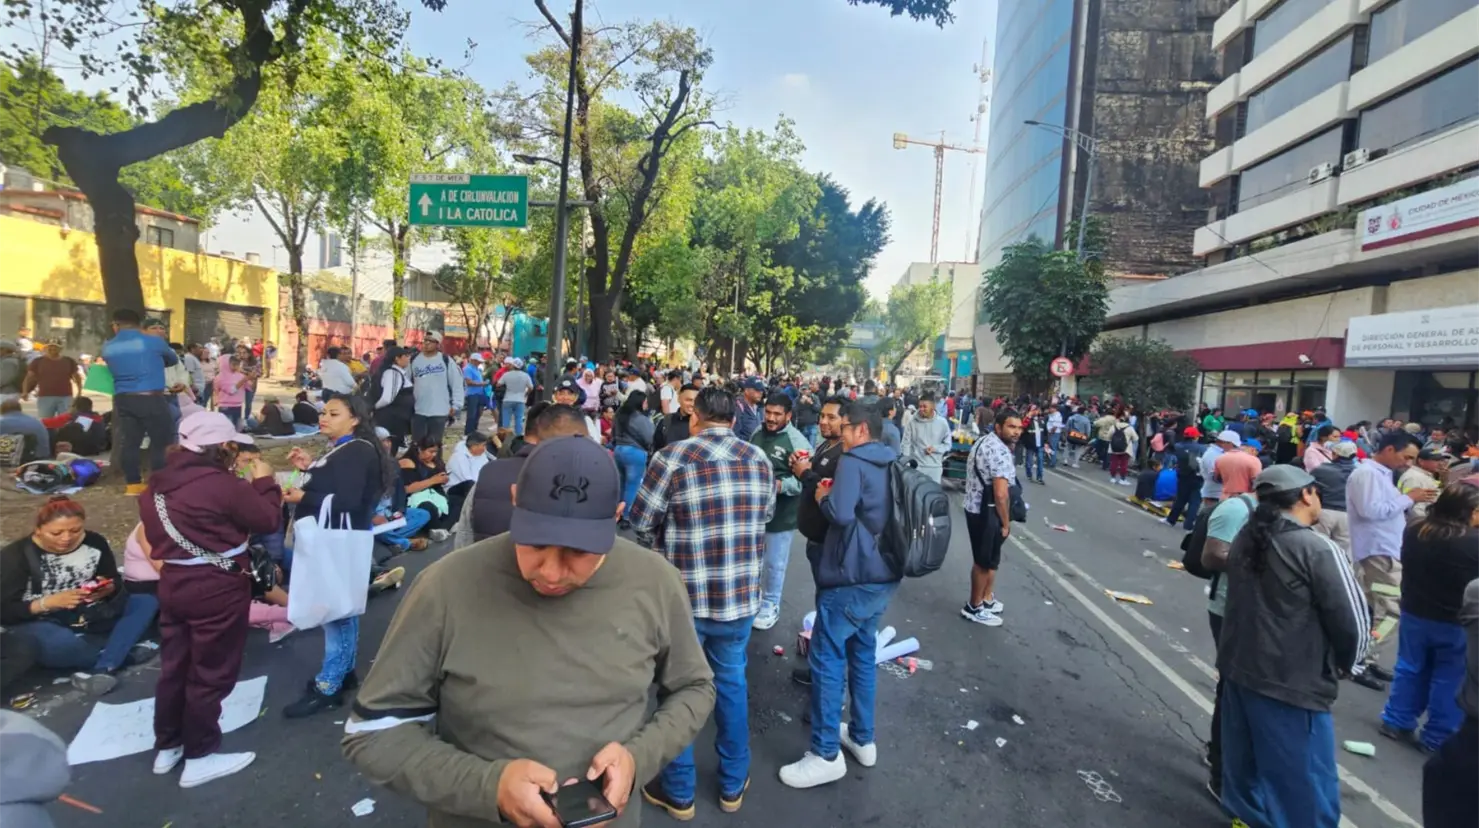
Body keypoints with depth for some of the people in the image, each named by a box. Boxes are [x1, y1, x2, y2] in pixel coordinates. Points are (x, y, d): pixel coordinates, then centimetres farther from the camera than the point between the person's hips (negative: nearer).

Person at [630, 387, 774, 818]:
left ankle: (678, 792, 30)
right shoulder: (759, 459, 0)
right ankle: (732, 784, 36)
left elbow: (641, 522, -8)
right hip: (742, 595, 4)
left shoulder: (673, 457, -15)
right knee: (731, 683, 20)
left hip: (685, 596, -4)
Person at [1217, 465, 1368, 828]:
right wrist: (1344, 663, 5)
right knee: (1305, 784, 6)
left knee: (1246, 762, 22)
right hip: (1292, 684, -7)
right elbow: (1352, 622, -13)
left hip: (1238, 668, 7)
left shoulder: (1246, 537, 4)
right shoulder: (1318, 550, -18)